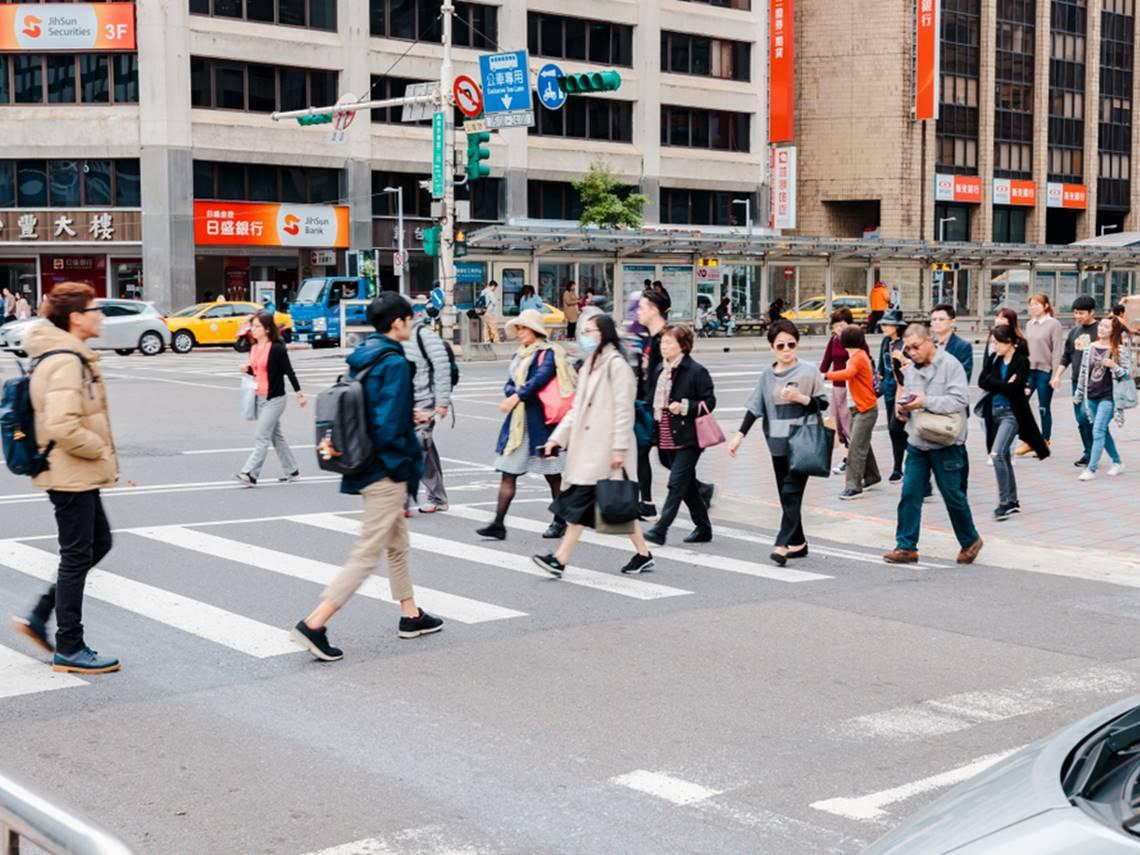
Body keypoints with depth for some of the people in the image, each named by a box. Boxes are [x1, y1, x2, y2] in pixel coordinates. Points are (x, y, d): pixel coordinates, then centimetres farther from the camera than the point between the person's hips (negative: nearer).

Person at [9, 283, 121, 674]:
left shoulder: (71, 356, 10)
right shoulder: (66, 362, -22)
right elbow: (63, 427, -30)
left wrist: (99, 451, 12)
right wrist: (100, 449, -15)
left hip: (78, 475, 10)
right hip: (71, 475, -10)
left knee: (98, 544, 19)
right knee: (77, 557, 0)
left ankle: (39, 617, 23)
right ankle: (69, 649, 11)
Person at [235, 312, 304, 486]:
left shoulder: (277, 349, -14)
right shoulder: (254, 349, 9)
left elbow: (289, 371, -12)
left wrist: (298, 392, -13)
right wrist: (247, 370, -1)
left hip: (274, 399, -8)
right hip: (260, 398, 8)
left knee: (261, 437, -11)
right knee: (276, 436, 14)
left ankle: (250, 474, -14)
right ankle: (291, 471, 24)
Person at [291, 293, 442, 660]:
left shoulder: (361, 359, 8)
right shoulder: (395, 363, -18)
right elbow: (389, 428, -23)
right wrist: (407, 468, -13)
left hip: (366, 466, 10)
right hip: (386, 473, -10)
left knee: (398, 544, 22)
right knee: (367, 555, -6)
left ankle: (410, 616, 35)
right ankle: (314, 624, -9)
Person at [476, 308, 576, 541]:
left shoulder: (547, 353, -5)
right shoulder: (518, 356, 19)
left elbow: (542, 376, -21)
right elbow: (509, 385, 14)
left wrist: (518, 396, -28)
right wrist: (514, 393, -9)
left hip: (540, 419, -7)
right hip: (517, 420, 7)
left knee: (552, 473, 4)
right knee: (507, 473, 0)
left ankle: (560, 522, 15)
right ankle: (498, 524, -3)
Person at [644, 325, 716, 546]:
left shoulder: (696, 371, -9)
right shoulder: (659, 369, 13)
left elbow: (709, 402, -8)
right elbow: (654, 399, 22)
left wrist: (685, 407, -20)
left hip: (687, 438, -7)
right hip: (667, 438, 7)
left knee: (677, 483, -9)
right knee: (687, 485, 14)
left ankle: (660, 529, -11)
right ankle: (703, 527, 25)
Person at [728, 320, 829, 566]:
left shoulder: (809, 371, -2)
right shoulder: (767, 376, 8)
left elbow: (823, 403, 0)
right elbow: (755, 407, 8)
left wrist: (801, 398, -16)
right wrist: (740, 435, 0)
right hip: (777, 442, 5)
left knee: (791, 491, -13)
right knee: (786, 495, 8)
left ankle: (783, 544, -17)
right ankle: (798, 542, 18)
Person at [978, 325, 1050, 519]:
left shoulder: (1022, 361, -10)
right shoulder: (994, 359, 7)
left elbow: (1014, 388, -20)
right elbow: (982, 381, -4)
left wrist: (995, 384, -10)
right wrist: (1006, 385, -13)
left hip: (1011, 413, -7)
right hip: (994, 411, 7)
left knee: (997, 454, -19)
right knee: (1004, 456, 13)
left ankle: (1004, 502, -13)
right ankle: (1012, 501, 24)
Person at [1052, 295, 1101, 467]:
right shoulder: (1074, 332, 15)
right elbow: (1066, 358, 20)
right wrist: (1057, 376, 10)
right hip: (1077, 382, 7)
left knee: (1086, 415, -16)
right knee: (1081, 420, 8)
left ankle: (1090, 455, -6)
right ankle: (1088, 453, 18)